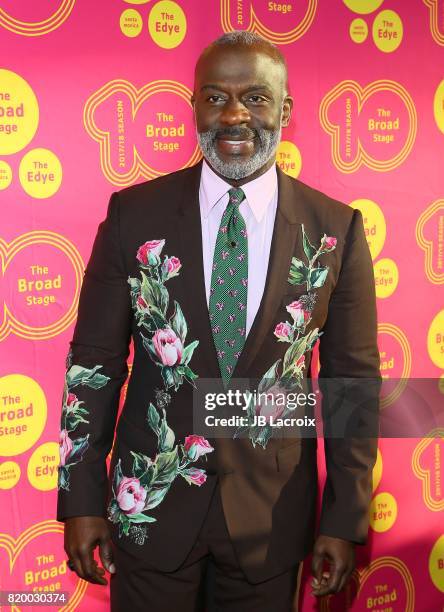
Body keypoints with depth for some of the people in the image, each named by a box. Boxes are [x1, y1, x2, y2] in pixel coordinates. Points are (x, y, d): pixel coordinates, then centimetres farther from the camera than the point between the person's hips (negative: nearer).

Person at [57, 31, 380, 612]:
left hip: (272, 513, 1)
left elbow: (353, 380, -1)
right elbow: (93, 361, -2)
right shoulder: (135, 214, -7)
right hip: (150, 502, 0)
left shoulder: (336, 229, -6)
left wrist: (345, 519, -1)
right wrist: (81, 498, -2)